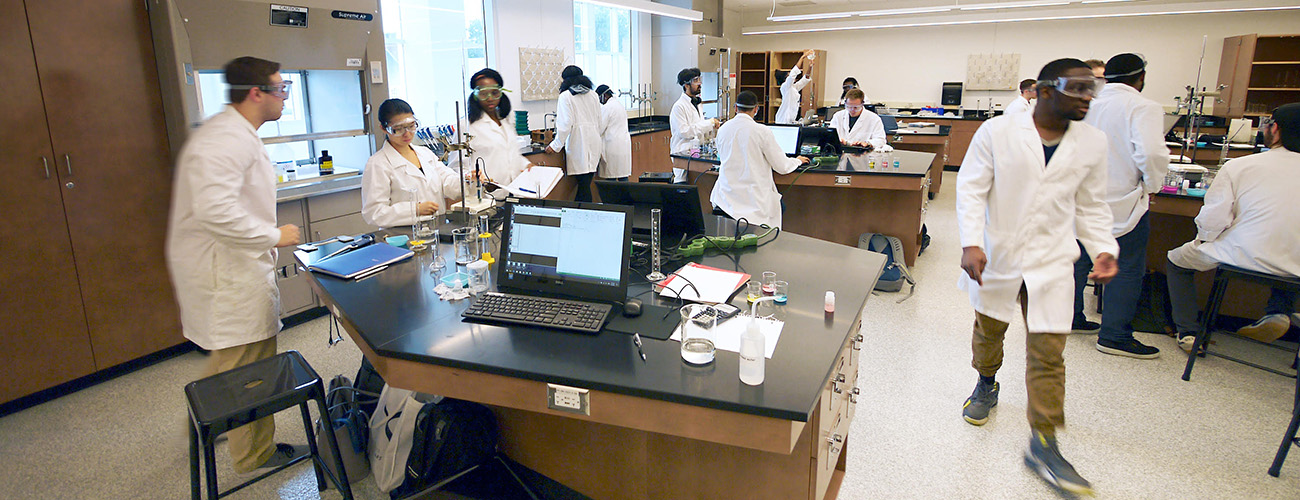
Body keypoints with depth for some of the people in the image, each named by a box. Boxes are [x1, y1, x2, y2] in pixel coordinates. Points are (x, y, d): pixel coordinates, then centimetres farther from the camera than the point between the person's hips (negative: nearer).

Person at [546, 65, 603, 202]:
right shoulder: (593, 95, 13)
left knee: (583, 184, -6)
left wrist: (556, 145, -4)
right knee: (585, 184, 8)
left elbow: (565, 124, -10)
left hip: (578, 143, -6)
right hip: (594, 142, 6)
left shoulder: (566, 96, -4)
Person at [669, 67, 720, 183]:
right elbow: (684, 132, -18)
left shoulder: (697, 104, 19)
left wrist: (714, 127, 1)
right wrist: (708, 123, -15)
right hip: (683, 155, -8)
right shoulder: (679, 106, -9)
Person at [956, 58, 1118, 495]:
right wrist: (971, 243, -19)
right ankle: (986, 386, 46)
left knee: (1048, 350, -1)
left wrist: (1103, 248, -2)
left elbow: (1091, 206, 12)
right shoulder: (997, 132, -7)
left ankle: (1043, 444, 9)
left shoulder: (1093, 143, 4)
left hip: (1051, 262, 2)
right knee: (988, 329, 16)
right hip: (997, 254, -1)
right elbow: (971, 188, -8)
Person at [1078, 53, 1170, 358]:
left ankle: (1069, 317, 30)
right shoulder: (1144, 108, -13)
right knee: (1127, 270, 5)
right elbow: (1151, 153, -25)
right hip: (1121, 202, -6)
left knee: (1078, 261, 19)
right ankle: (1115, 336, 10)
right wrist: (1153, 184, -8)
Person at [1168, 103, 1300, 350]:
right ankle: (1278, 311, 19)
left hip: (1244, 256, -4)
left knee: (1176, 260, 19)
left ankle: (1188, 332, 16)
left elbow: (1213, 218, -10)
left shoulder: (1238, 166, -9)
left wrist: (1201, 239, 11)